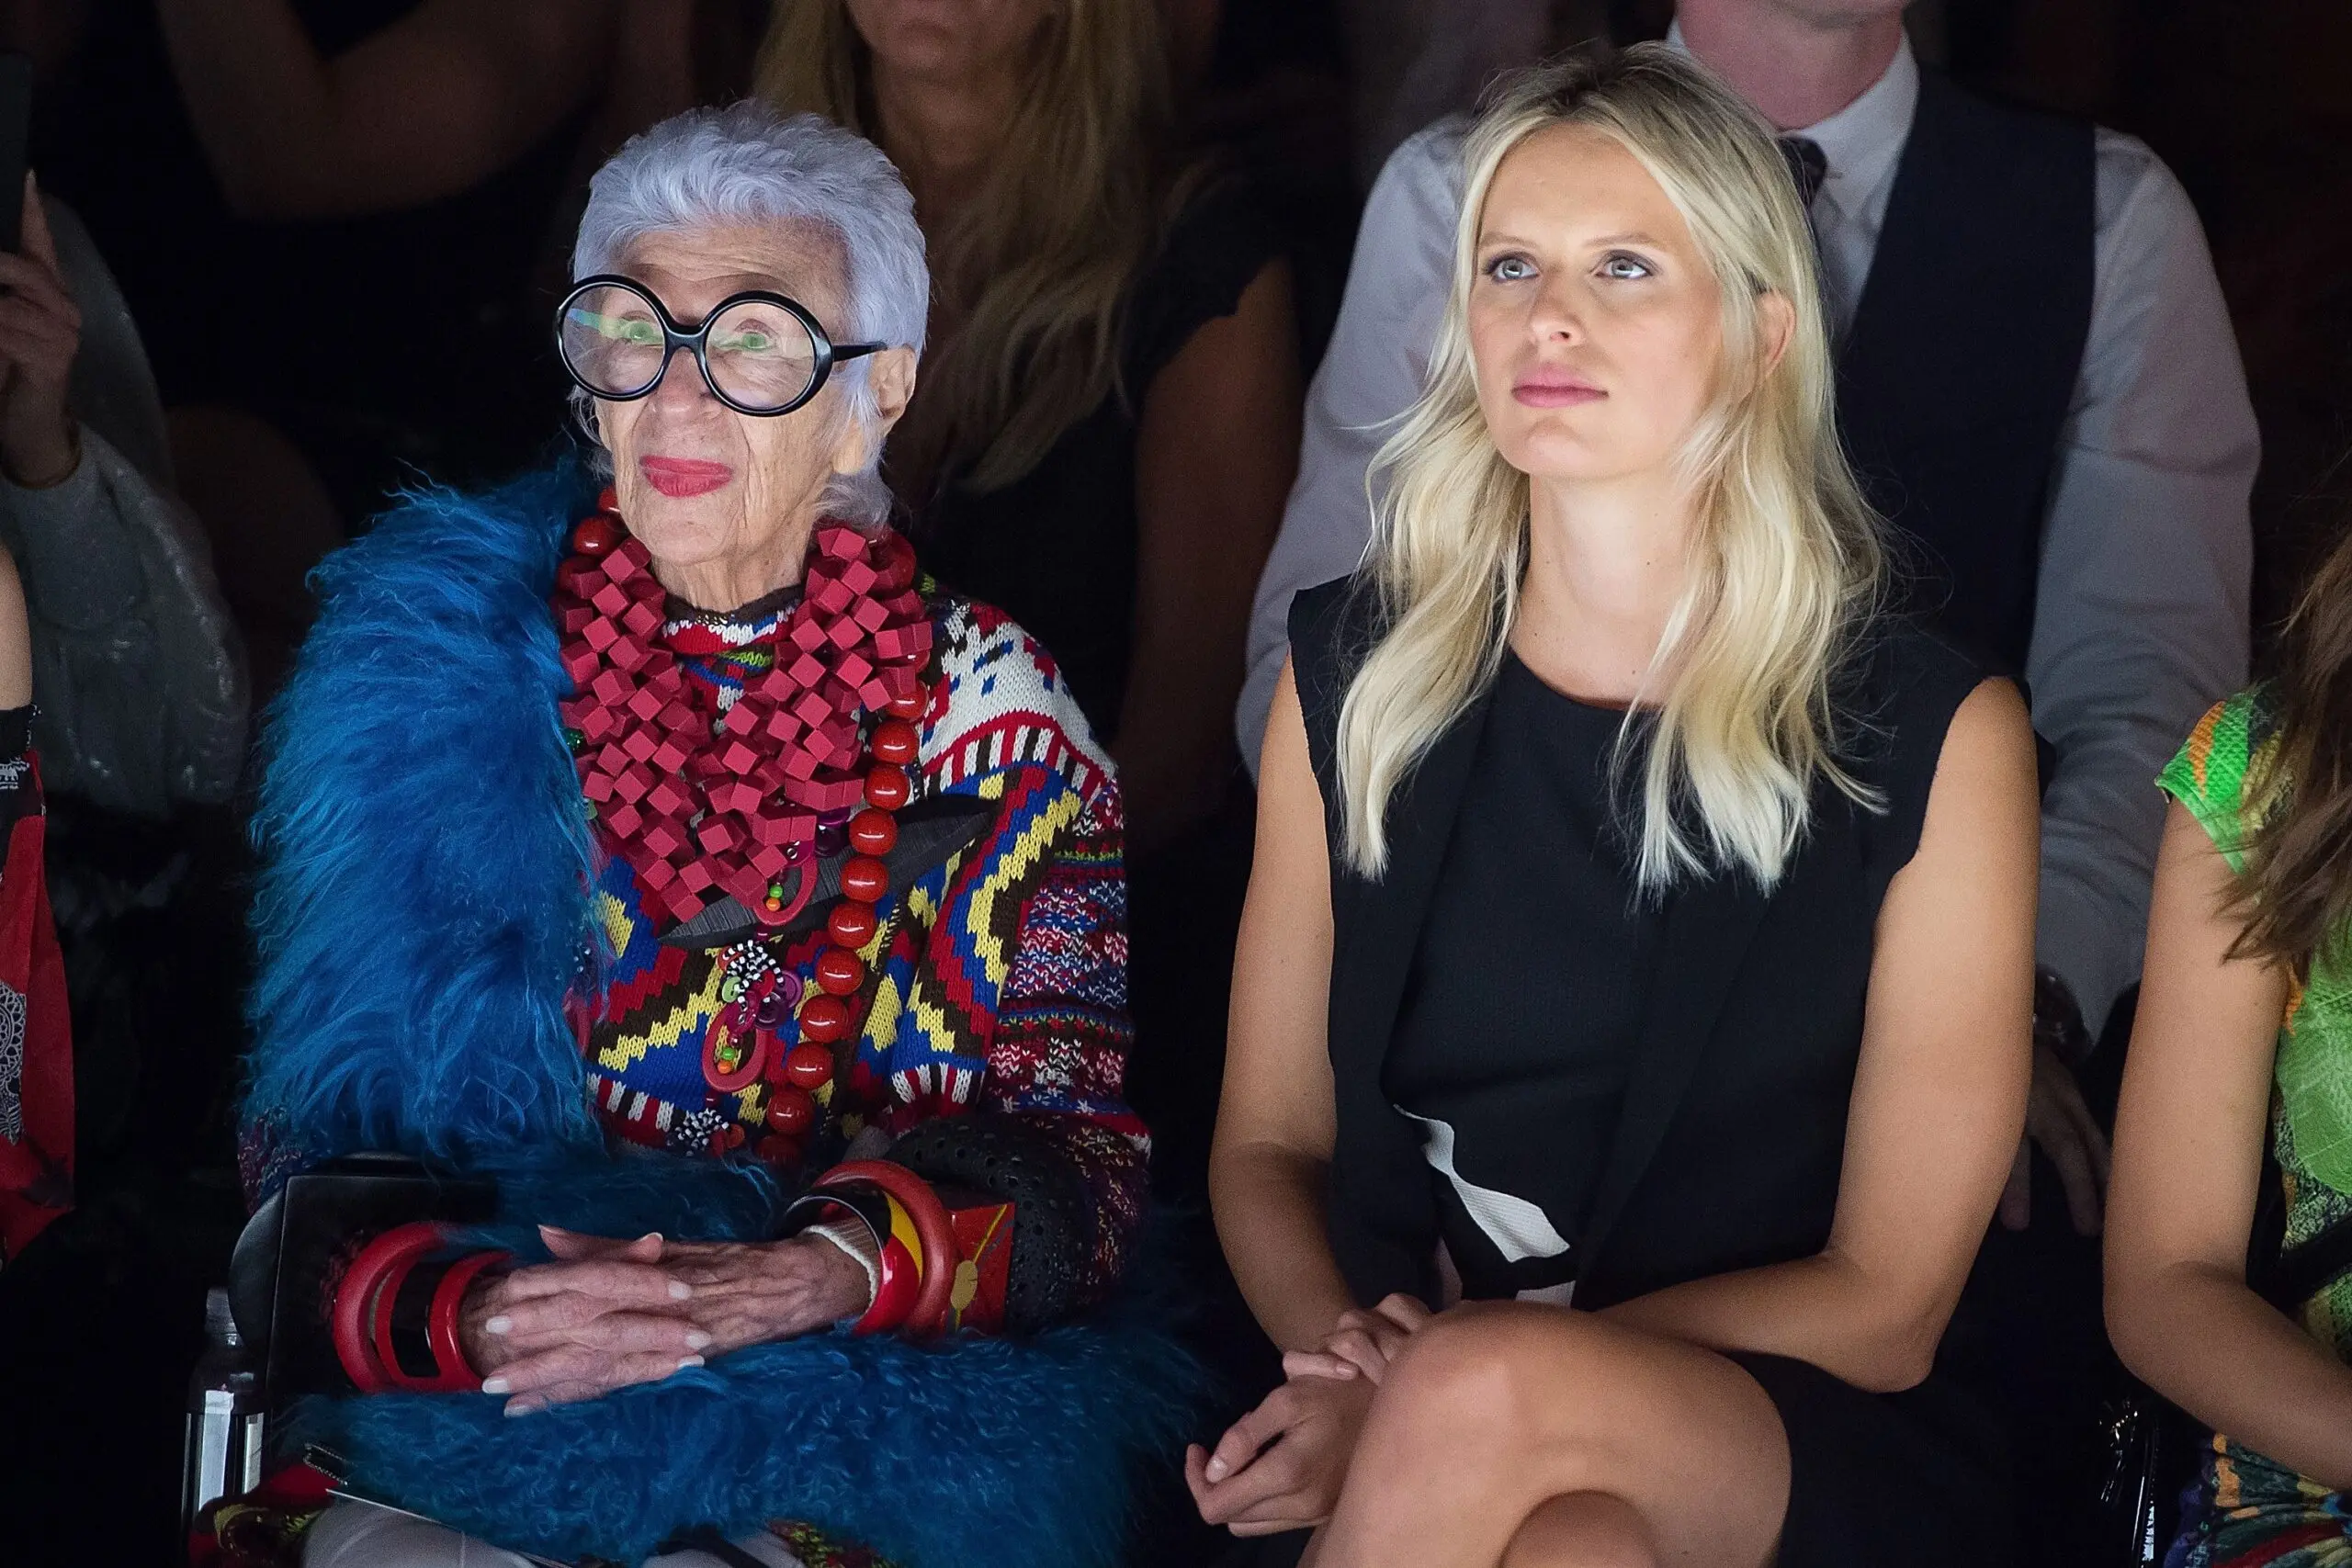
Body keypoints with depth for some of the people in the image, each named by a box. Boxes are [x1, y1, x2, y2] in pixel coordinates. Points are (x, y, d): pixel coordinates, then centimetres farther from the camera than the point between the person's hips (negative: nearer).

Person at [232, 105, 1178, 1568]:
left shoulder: (984, 709, 5)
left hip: (873, 1434, -1)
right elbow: (307, 1153, 1)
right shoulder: (429, 687, 5)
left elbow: (1078, 1159, -3)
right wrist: (477, 1313, -20)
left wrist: (814, 1274, -22)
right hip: (451, 1442, 1)